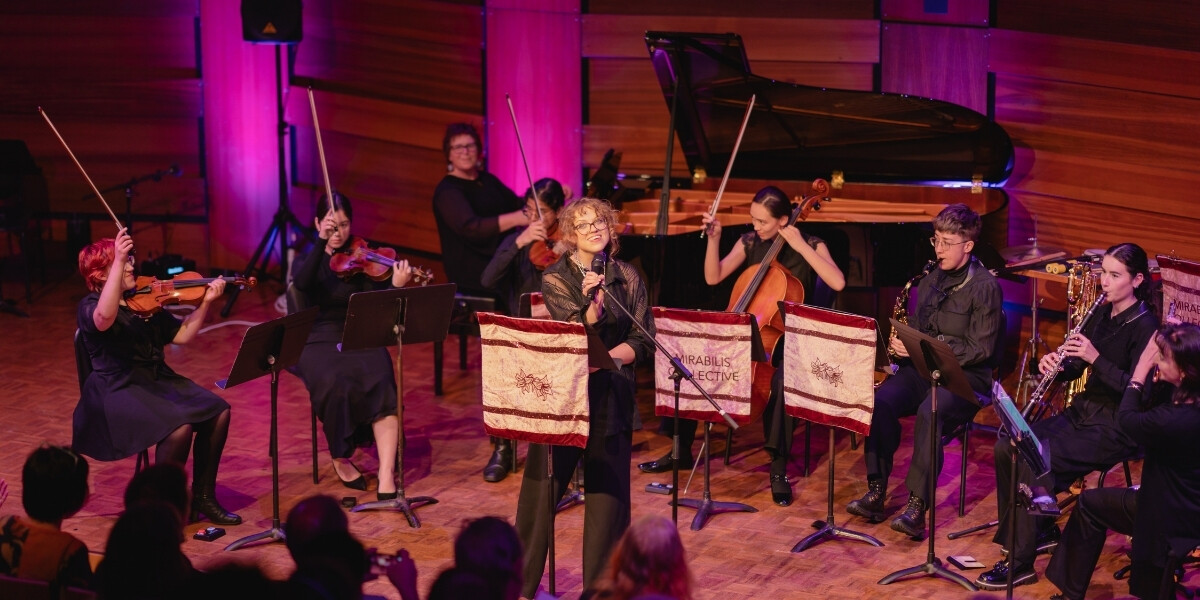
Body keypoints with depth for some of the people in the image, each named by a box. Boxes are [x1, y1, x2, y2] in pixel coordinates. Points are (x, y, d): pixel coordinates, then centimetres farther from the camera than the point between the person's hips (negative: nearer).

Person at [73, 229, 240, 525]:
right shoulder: (90, 306, -7)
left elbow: (182, 335, 16)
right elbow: (105, 318, -34)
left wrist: (205, 302, 2)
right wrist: (119, 262, -40)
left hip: (157, 380, 7)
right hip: (118, 389, -7)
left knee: (218, 412, -14)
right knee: (178, 427, -31)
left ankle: (203, 496, 0)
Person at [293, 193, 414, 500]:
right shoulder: (310, 258, 5)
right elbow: (301, 284, -21)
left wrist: (396, 286, -27)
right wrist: (322, 242, -30)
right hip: (318, 342, -1)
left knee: (381, 382, -31)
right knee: (337, 384, -33)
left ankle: (386, 475, -36)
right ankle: (341, 459, -8)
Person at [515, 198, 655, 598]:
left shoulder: (627, 278, 4)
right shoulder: (554, 279, -3)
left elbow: (644, 343, 2)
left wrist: (605, 358, -12)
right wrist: (593, 305, -33)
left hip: (612, 397, 2)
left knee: (608, 492, 2)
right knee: (542, 490, 1)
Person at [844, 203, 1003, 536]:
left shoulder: (985, 287, -6)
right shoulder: (931, 281, 15)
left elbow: (979, 349, -13)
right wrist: (903, 344, 0)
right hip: (924, 370, 6)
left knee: (930, 412, -37)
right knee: (880, 401, -25)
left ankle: (917, 506, -36)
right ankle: (876, 491, -23)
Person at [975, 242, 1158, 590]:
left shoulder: (1144, 327, -14)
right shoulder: (1100, 315, 9)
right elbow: (1073, 370, 14)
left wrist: (1095, 358, -26)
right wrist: (1054, 365, -8)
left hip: (1116, 427, -8)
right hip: (1084, 409, 8)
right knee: (1007, 445, -9)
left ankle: (1020, 564, -20)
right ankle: (1042, 532, 8)